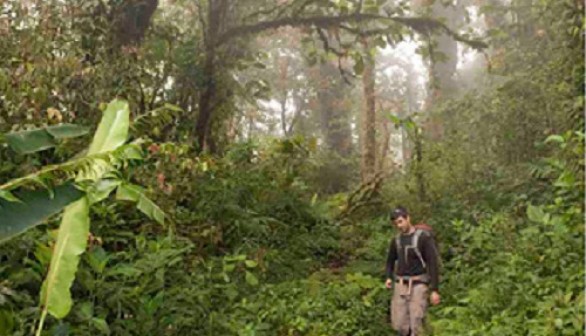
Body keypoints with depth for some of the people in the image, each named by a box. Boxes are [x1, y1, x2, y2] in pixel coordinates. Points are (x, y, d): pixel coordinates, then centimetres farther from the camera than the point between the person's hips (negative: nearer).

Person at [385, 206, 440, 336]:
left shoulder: (424, 237, -11)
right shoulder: (396, 240, 8)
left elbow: (433, 263, -12)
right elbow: (390, 260, 23)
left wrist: (435, 290, -16)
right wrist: (389, 278, 4)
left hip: (418, 285, -5)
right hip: (401, 285, 5)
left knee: (416, 325, -9)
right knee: (399, 324, 1)